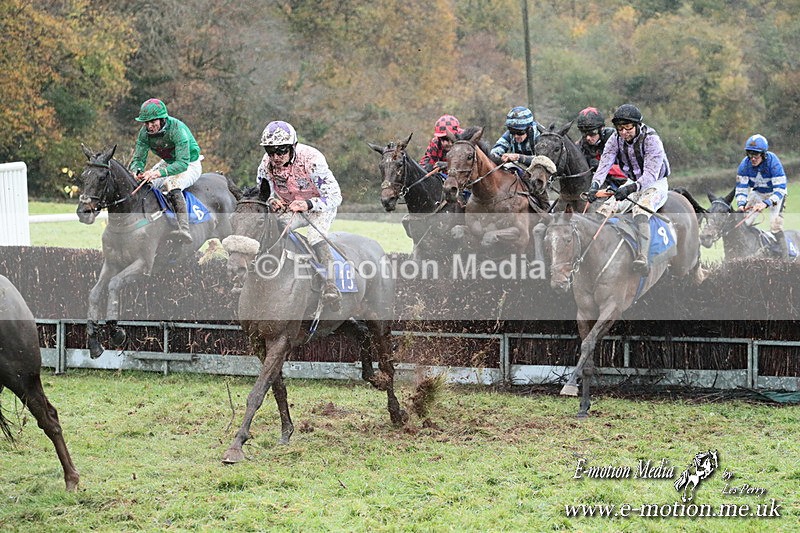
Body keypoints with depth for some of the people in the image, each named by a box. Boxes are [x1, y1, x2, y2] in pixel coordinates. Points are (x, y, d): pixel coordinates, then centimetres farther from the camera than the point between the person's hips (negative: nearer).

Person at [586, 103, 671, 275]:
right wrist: (595, 185, -38)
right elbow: (604, 163, -18)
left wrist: (631, 188, -50)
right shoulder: (616, 139, -9)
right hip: (632, 182, 6)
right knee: (606, 208, -16)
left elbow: (650, 174, -33)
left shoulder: (651, 140, -26)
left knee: (640, 210, -34)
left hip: (655, 183, -6)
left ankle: (642, 258, -48)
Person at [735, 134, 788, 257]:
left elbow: (780, 189, -36)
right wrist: (741, 203, -35)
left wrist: (766, 203, -50)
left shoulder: (773, 163, -34)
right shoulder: (745, 164, -22)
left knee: (775, 223, -19)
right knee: (746, 221, -7)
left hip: (774, 193, -4)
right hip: (757, 192, 4)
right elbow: (741, 187, -16)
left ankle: (784, 255, -12)